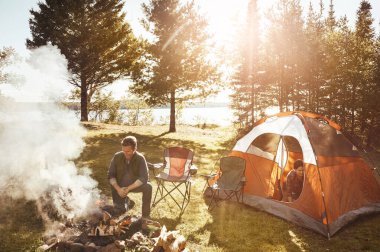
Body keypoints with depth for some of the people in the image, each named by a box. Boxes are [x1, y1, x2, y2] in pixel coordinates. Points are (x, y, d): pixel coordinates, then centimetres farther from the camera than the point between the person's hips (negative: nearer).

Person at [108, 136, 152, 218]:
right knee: (119, 211, -8)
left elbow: (144, 178, -26)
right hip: (120, 186, 2)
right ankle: (127, 202, 29)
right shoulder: (117, 156, -14)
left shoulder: (140, 158, -21)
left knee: (148, 187, -31)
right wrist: (118, 188, -27)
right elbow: (111, 175, -11)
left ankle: (145, 216, -15)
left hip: (135, 185, -2)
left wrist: (128, 188, -33)